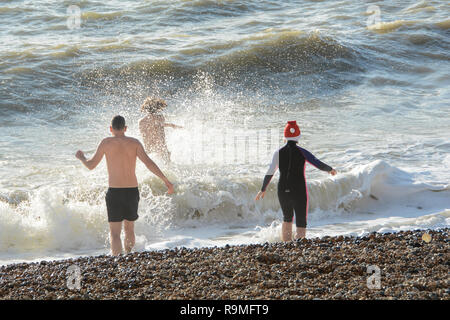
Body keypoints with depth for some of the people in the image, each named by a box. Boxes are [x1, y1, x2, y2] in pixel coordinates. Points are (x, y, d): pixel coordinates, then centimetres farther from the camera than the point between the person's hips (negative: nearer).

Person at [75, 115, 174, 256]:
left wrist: (81, 158, 26)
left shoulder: (106, 142, -2)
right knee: (129, 228, 23)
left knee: (115, 233, -4)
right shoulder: (134, 143, 2)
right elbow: (148, 162, -8)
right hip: (132, 191, 3)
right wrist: (165, 180, -8)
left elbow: (91, 165, 4)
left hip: (114, 191, -3)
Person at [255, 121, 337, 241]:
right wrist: (330, 169, 12)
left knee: (287, 218, 25)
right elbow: (319, 164, -9)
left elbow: (270, 173, -2)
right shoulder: (302, 152, -7)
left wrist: (263, 190, 9)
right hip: (299, 191, -3)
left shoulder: (278, 153, -1)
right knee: (301, 222, 2)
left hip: (283, 191, 3)